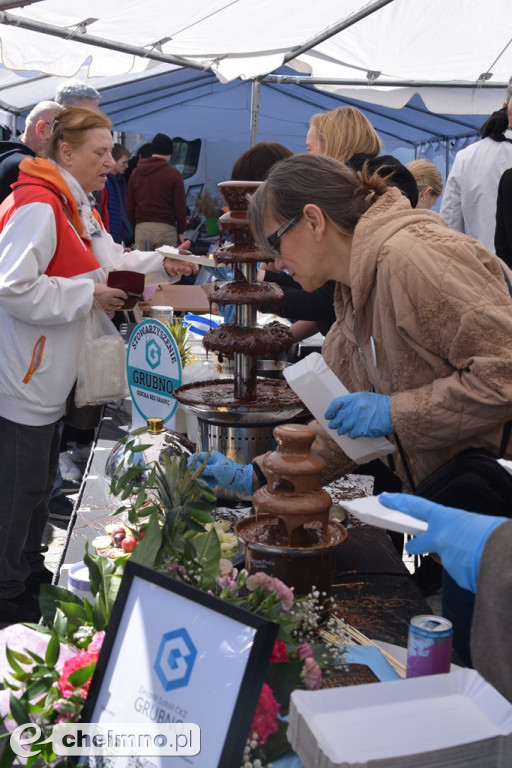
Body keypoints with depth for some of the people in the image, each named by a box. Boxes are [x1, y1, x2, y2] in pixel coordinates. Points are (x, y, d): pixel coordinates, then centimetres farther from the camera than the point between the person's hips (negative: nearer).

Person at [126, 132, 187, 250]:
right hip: (166, 228, -3)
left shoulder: (136, 173, 9)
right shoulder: (174, 174, -3)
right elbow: (180, 207, -4)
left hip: (141, 228, 3)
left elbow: (129, 205, 12)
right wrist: (180, 231, 6)